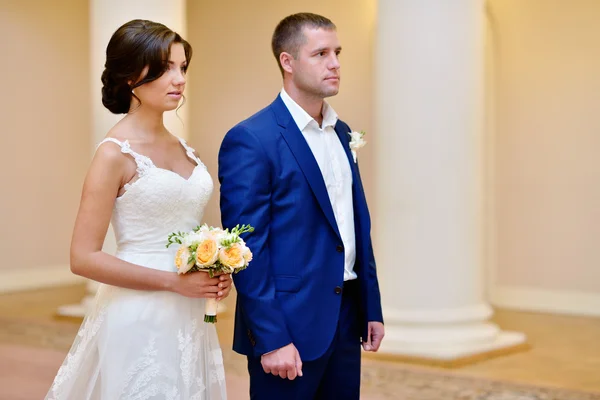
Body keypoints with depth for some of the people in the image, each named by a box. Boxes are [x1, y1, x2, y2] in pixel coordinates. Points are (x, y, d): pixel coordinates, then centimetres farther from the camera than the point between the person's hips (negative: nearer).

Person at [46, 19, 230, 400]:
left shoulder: (183, 149, 8)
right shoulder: (116, 153, -12)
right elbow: (83, 258, -15)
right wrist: (174, 281, -17)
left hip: (190, 317, 7)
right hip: (140, 320, -7)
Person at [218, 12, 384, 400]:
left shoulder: (341, 132, 11)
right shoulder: (250, 140, -13)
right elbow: (247, 249, -16)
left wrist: (372, 308, 12)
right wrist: (270, 339, -17)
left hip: (346, 321, 7)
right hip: (289, 325, -7)